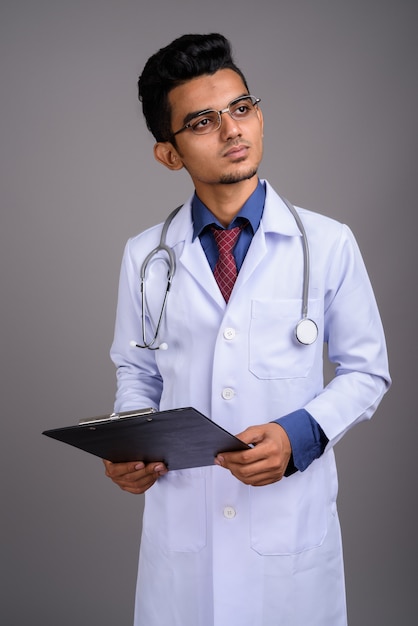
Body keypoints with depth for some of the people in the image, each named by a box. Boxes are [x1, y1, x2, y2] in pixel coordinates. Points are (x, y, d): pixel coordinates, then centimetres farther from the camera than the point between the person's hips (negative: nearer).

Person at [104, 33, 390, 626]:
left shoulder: (329, 244, -7)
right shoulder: (144, 257, 0)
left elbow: (367, 371, 1)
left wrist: (298, 435, -15)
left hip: (292, 524, -1)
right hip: (180, 522, 2)